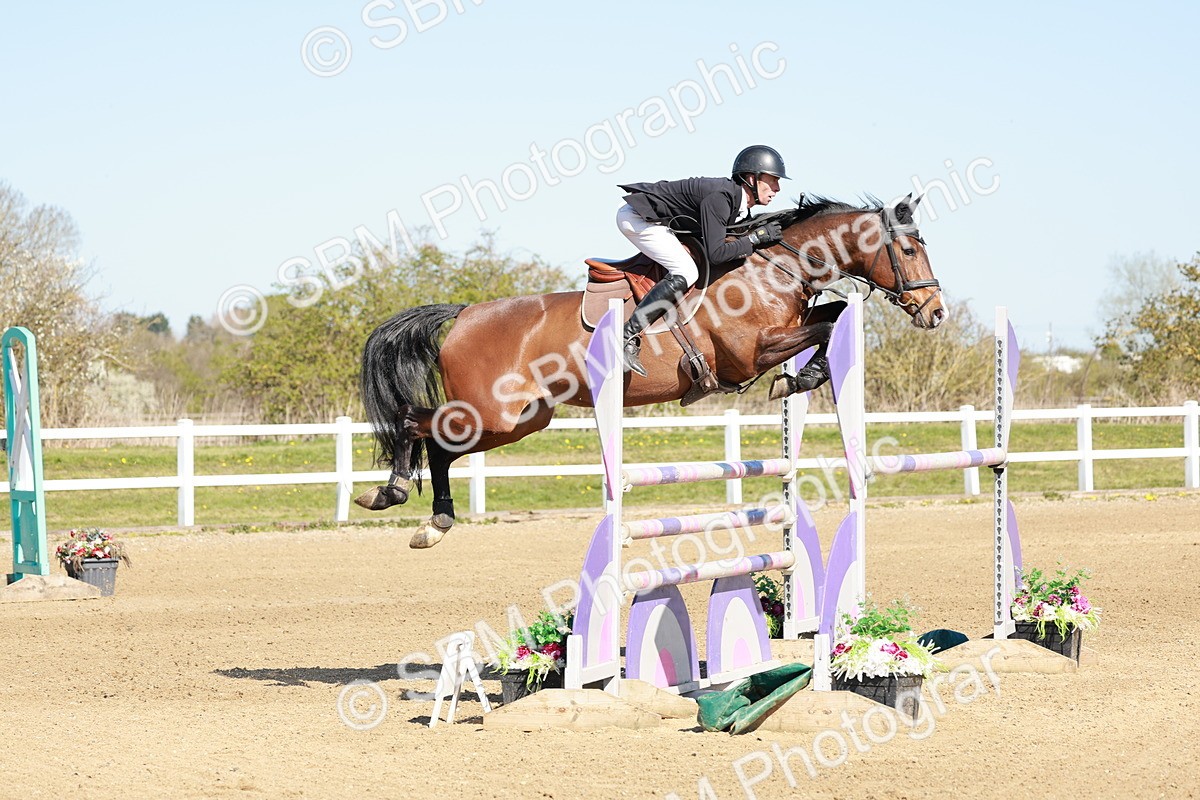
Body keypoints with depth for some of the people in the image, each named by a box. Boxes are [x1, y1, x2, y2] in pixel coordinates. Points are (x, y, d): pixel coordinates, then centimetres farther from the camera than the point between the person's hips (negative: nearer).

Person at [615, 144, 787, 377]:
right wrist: (757, 237, -21)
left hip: (658, 221, 11)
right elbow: (716, 254, -31)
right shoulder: (720, 197, -25)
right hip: (636, 216, -11)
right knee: (685, 272, -22)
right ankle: (628, 336, -24)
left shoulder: (741, 209, 4)